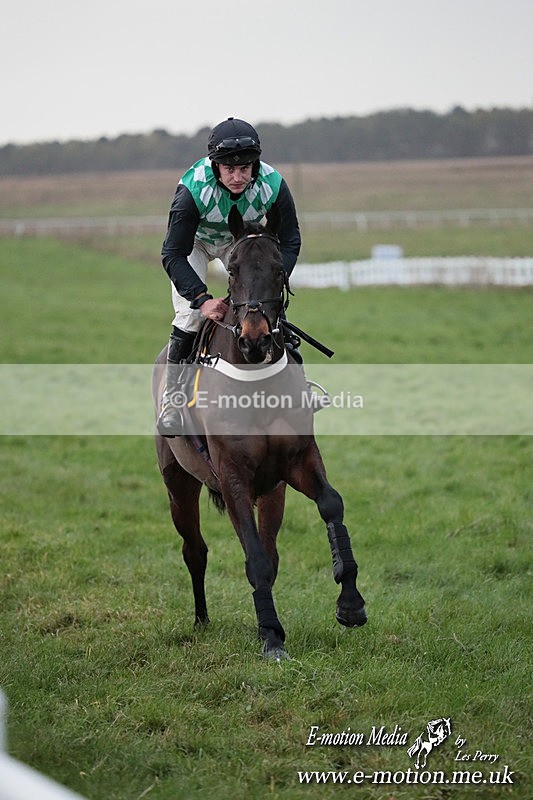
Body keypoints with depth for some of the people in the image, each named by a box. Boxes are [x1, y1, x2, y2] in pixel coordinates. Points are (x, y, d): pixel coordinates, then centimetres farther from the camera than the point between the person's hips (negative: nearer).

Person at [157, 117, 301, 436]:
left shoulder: (273, 185, -32)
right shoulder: (193, 190, -40)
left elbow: (290, 240, -18)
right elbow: (173, 255, -35)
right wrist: (202, 298, -47)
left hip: (241, 240, 3)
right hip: (195, 241, -3)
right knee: (190, 313, -17)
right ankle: (172, 399, -5)